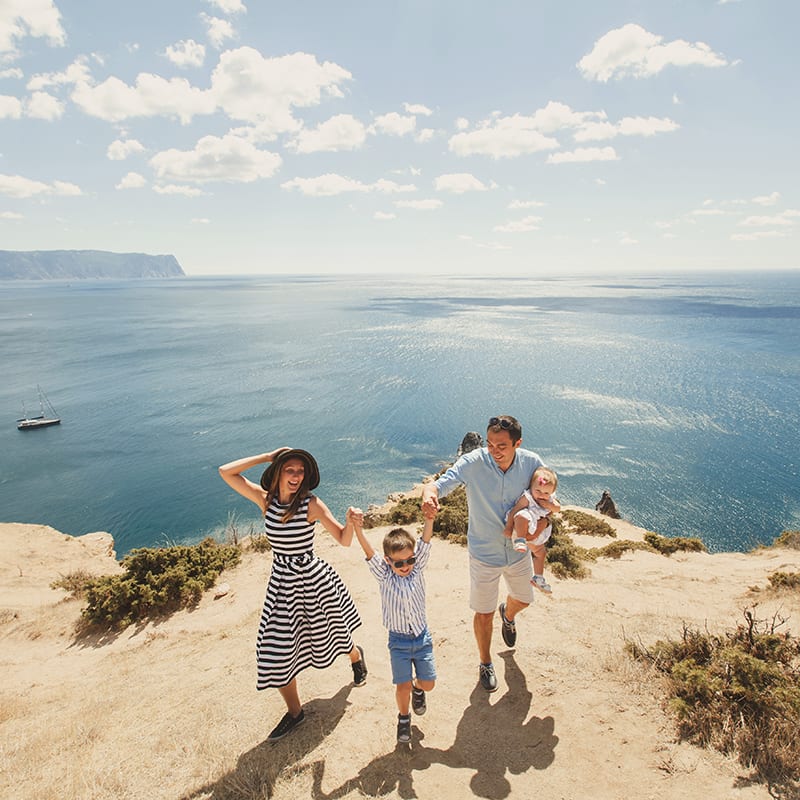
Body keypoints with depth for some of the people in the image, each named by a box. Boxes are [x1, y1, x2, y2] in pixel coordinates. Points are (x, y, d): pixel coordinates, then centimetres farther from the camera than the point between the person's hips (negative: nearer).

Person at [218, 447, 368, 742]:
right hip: (282, 582, 3)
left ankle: (356, 656, 57)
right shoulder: (265, 499, -7)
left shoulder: (311, 504, -16)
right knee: (277, 652, 6)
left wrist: (350, 523, -36)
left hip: (314, 579, -3)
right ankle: (294, 712, 32)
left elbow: (344, 540, -15)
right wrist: (268, 456, -15)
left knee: (331, 635, 19)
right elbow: (226, 472, -14)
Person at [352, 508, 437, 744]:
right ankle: (403, 717, 30)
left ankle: (418, 689, 42)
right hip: (399, 641, -2)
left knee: (428, 683, 6)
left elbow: (424, 544, -22)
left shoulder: (418, 568, -8)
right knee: (403, 686, -1)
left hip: (422, 637, 2)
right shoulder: (384, 575, -13)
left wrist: (429, 519, -39)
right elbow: (369, 552, -28)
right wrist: (357, 529, -45)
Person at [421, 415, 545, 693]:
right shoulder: (472, 463, -28)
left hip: (518, 549, 4)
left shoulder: (531, 463, -17)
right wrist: (429, 492, -58)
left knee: (523, 599, 28)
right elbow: (442, 483, -34)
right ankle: (485, 663, 42)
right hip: (484, 553, -3)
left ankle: (508, 615, 66)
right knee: (484, 613, 12)